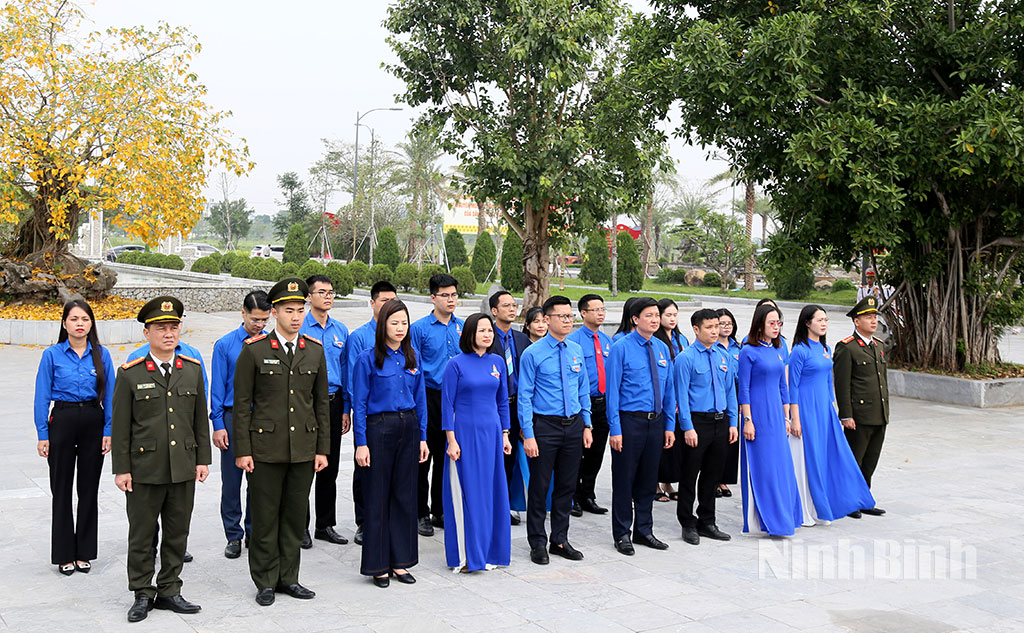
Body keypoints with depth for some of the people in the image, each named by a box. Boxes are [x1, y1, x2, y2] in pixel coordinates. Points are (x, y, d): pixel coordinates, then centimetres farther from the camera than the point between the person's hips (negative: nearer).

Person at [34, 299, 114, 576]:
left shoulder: (101, 355, 2)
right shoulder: (52, 355, -3)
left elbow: (109, 395, 3)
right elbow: (42, 397, -2)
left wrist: (108, 430, -3)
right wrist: (42, 434, -7)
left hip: (93, 421, 2)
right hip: (63, 420, -2)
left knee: (89, 488, 8)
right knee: (62, 489, 5)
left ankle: (84, 552, 20)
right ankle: (64, 555, 15)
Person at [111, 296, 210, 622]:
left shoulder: (193, 369, 6)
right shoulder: (130, 374, -4)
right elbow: (120, 426, -3)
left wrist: (203, 459, 6)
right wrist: (121, 469, -5)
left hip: (183, 469, 3)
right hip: (144, 470, -3)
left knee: (177, 534, 11)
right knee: (142, 535, 7)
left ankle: (169, 591, 23)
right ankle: (143, 594, 20)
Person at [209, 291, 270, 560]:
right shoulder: (225, 345, -2)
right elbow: (217, 387, 0)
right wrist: (218, 425, -5)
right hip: (233, 418, -1)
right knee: (231, 480, 4)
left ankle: (255, 532, 23)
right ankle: (233, 535, 16)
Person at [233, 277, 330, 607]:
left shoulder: (315, 351, 6)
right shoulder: (254, 350, -3)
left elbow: (322, 403, 9)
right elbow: (242, 403, -3)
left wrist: (323, 449, 5)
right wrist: (242, 451, -7)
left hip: (304, 450, 3)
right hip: (265, 449, -3)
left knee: (295, 516, 10)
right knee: (265, 517, 5)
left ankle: (288, 577, 23)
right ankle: (265, 582, 18)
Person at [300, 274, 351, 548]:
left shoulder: (341, 330, 10)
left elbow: (345, 370, 12)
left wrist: (345, 409, 8)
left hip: (333, 402, 5)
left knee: (330, 467, 11)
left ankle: (325, 525, 22)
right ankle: (300, 526, 12)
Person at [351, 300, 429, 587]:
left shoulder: (412, 358, 8)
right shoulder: (368, 358, -6)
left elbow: (420, 400, 12)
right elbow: (359, 404, -6)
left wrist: (422, 437, 7)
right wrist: (361, 443, -11)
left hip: (409, 427, 5)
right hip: (379, 428, -4)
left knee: (405, 494, 8)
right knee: (377, 496, 2)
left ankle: (400, 561, 19)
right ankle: (377, 565, 12)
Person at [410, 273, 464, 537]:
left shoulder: (463, 327, 9)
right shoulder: (420, 328, -5)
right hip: (429, 399, -4)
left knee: (446, 457, 12)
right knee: (423, 457, 1)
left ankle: (440, 511, 24)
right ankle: (420, 513, 11)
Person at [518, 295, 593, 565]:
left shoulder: (577, 351, 8)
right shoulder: (533, 354, -8)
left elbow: (583, 390, 15)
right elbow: (524, 397, -9)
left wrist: (587, 425, 8)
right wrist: (528, 435, -14)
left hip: (573, 425, 5)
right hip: (545, 425, -5)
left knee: (567, 486, 12)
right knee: (540, 487, 3)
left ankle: (560, 540, 25)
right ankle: (537, 543, 16)